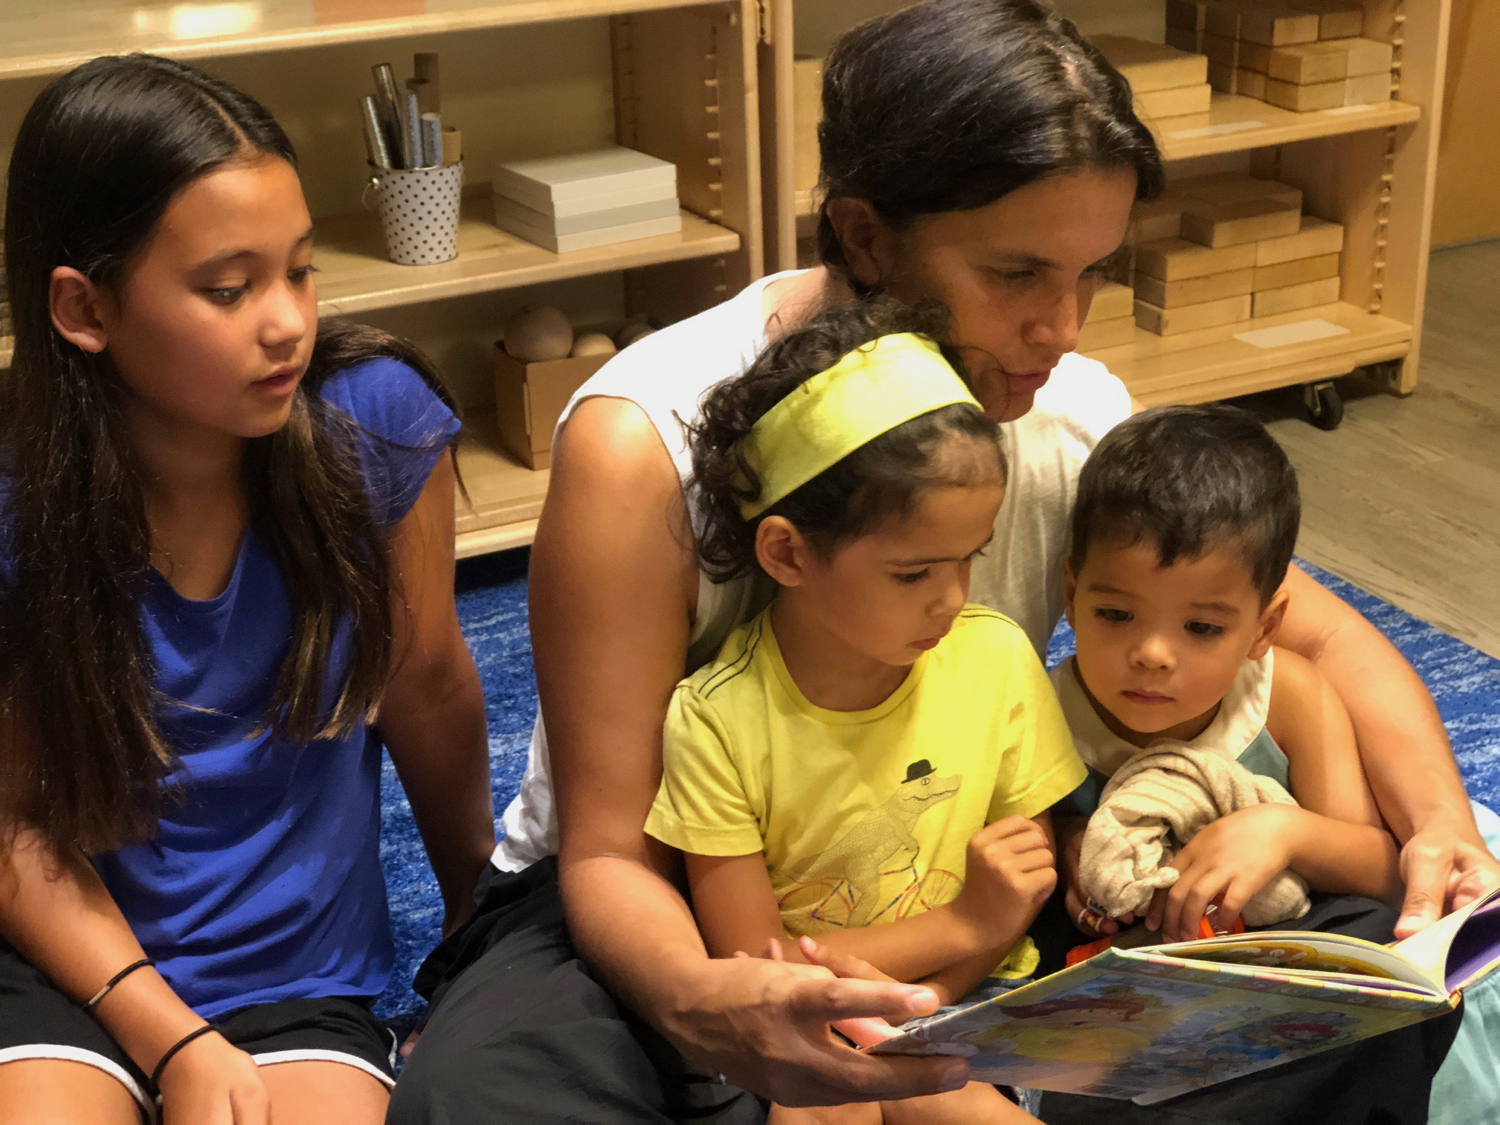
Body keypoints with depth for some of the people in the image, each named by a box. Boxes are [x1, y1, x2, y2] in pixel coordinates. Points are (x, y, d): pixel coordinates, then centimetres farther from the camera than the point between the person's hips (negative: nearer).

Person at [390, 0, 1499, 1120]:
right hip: (659, 913, -3)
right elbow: (608, 854, -23)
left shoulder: (1076, 413, -11)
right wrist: (703, 1007, -47)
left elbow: (1320, 633, 1)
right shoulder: (645, 442, -26)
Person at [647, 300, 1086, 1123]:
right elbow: (753, 964, -11)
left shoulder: (996, 657, -7)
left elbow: (1028, 876, 1)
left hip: (963, 994, 2)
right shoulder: (716, 720, -15)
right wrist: (963, 924, -12)